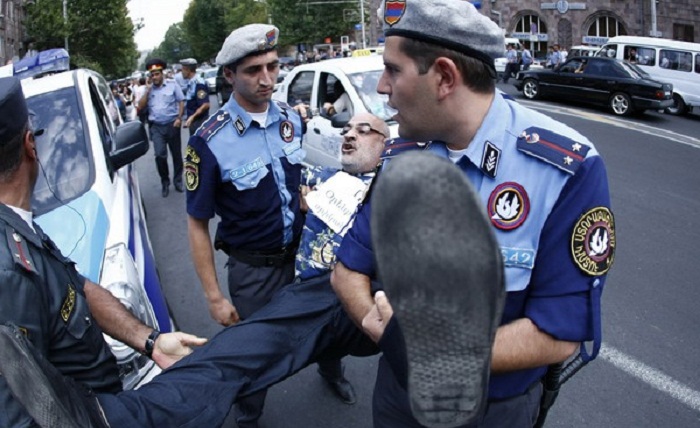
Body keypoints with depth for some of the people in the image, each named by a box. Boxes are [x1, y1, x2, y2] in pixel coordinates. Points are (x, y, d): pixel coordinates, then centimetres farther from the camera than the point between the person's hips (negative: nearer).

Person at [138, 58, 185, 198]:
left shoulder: (172, 85, 0)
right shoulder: (148, 89, 8)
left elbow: (181, 102, 0)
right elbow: (140, 107, 3)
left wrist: (179, 118, -12)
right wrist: (147, 91, -5)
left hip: (172, 124, -1)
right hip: (156, 126, 1)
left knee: (176, 154, 7)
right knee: (160, 154, -11)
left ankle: (178, 181, 24)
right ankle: (165, 182, 6)